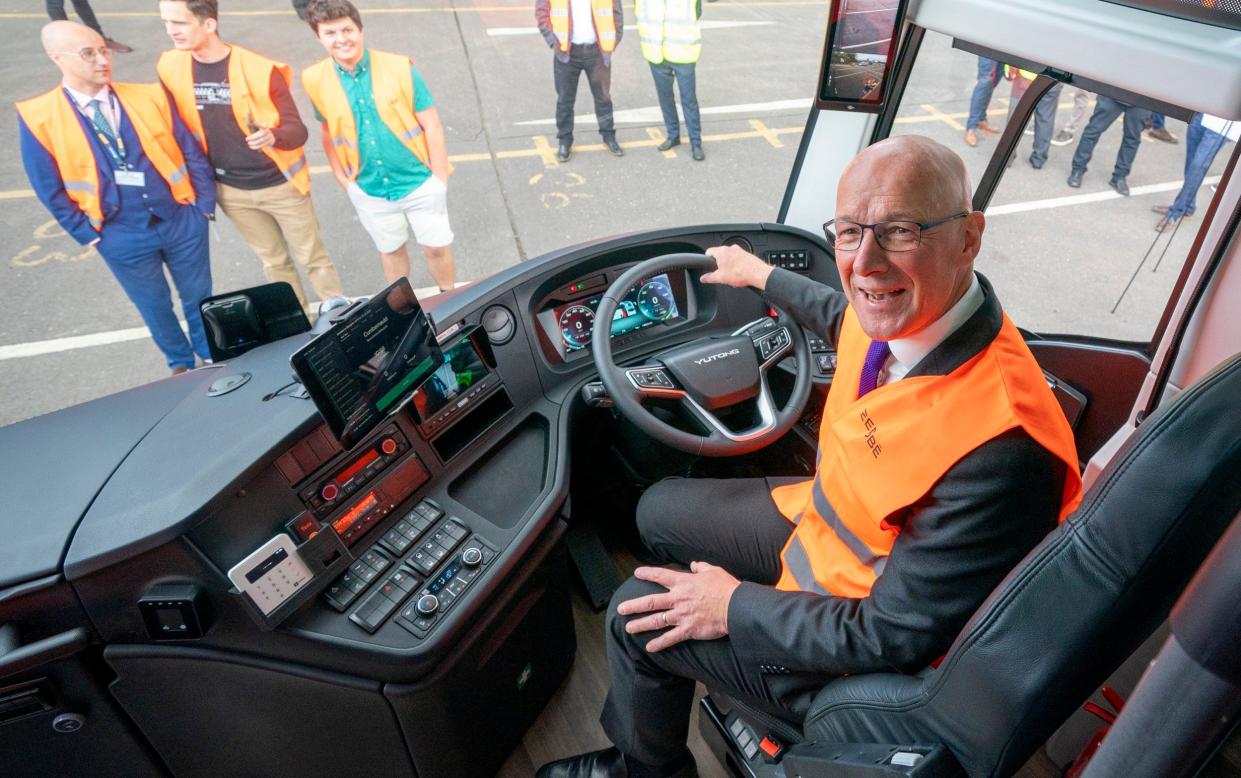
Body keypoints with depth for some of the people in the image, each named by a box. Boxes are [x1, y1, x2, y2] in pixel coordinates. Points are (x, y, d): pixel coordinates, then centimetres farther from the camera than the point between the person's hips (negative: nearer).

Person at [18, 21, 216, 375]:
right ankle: (180, 364, 39)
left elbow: (192, 154, 2)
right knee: (155, 308, 16)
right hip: (122, 237, -1)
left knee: (199, 297, 15)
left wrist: (204, 205, -2)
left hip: (182, 221, 1)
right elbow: (51, 190, -3)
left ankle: (212, 358, 39)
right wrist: (89, 234, -5)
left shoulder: (149, 96, -3)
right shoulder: (38, 118, -8)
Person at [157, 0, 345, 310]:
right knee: (273, 261, 18)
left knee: (312, 257, 7)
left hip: (280, 183, -4)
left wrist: (273, 136, -37)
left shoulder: (260, 69, -18)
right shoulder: (170, 67, -4)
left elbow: (297, 129, -16)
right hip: (230, 191, 4)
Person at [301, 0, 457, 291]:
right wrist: (344, 181, 3)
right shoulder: (315, 80, -6)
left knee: (437, 247, 10)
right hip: (369, 191, 2)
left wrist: (440, 181, -10)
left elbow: (432, 126, -9)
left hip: (419, 183, -2)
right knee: (391, 250, 19)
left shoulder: (400, 68, -14)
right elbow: (329, 134, 8)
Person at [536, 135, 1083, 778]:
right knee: (658, 510, 17)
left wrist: (733, 606, -19)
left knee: (639, 615, -5)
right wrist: (760, 274, 25)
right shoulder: (905, 310, -15)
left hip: (862, 645, -7)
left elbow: (894, 637, -29)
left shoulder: (998, 445, -38)